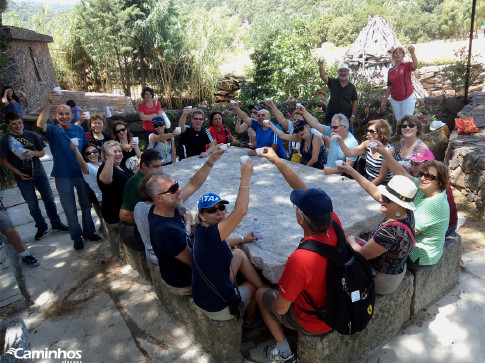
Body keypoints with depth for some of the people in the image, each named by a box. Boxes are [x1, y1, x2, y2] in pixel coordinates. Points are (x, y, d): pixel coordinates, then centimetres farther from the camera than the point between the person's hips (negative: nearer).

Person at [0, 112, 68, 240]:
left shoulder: (32, 135, 0)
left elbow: (42, 153, 6)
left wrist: (33, 153, -16)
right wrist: (19, 173, -12)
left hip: (39, 174, 2)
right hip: (23, 178, -2)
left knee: (49, 200, 8)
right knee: (32, 205, 7)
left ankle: (56, 225, 22)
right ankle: (42, 227, 24)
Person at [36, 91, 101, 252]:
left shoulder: (79, 129, 3)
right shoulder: (53, 131, -8)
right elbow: (40, 124, -30)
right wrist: (49, 103, -42)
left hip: (81, 174, 3)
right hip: (63, 177, -3)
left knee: (86, 205, 15)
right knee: (70, 210, 8)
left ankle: (88, 232, 32)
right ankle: (77, 238, 23)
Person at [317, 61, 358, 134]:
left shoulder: (351, 87, 4)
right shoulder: (333, 82, 3)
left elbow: (355, 102, 3)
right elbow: (323, 76, -14)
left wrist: (353, 116, -5)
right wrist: (321, 66, -31)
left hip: (347, 117, 0)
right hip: (332, 116, 0)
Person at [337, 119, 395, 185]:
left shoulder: (388, 151, -19)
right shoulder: (368, 144, -1)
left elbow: (381, 178, -15)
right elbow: (350, 153, -11)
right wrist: (340, 140, -24)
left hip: (380, 186, -6)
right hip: (367, 181, 6)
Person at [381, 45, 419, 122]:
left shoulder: (407, 65, -2)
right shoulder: (390, 70, 9)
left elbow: (415, 66, -26)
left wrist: (412, 53, -39)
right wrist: (384, 100, 12)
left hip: (407, 98, -4)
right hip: (395, 100, 4)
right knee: (399, 121, 7)